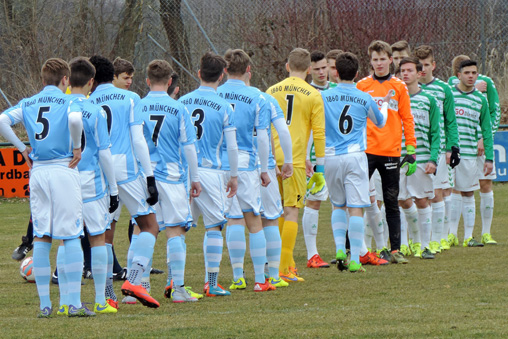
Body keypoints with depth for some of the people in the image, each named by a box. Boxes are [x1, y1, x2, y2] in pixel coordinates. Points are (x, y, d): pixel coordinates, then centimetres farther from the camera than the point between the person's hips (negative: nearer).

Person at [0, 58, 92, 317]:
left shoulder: (27, 104, 12)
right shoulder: (67, 101, -1)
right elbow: (75, 120, -23)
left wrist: (22, 148, 6)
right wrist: (77, 147, -9)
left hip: (37, 171, 4)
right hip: (64, 170, -4)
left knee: (41, 238, 7)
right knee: (71, 236, -3)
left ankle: (44, 305, 6)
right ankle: (74, 303, -8)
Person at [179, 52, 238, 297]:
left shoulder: (182, 102, 5)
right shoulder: (224, 107, -5)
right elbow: (232, 147, -4)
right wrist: (234, 176, 7)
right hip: (209, 171, -3)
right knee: (213, 226, 5)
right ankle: (212, 283, 2)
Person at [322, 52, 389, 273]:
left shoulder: (324, 97, 0)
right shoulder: (364, 99, 0)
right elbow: (380, 122, 18)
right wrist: (385, 104, 37)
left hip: (331, 157, 2)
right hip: (355, 157, -2)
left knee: (338, 205, 19)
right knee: (356, 208, -2)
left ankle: (340, 248, 4)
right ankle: (355, 260, -6)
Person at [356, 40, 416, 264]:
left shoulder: (399, 87, 7)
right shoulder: (362, 86, 5)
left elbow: (407, 120, 8)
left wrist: (411, 151, 3)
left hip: (391, 152, 1)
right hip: (365, 151, -1)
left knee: (392, 203, 6)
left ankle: (395, 250, 9)